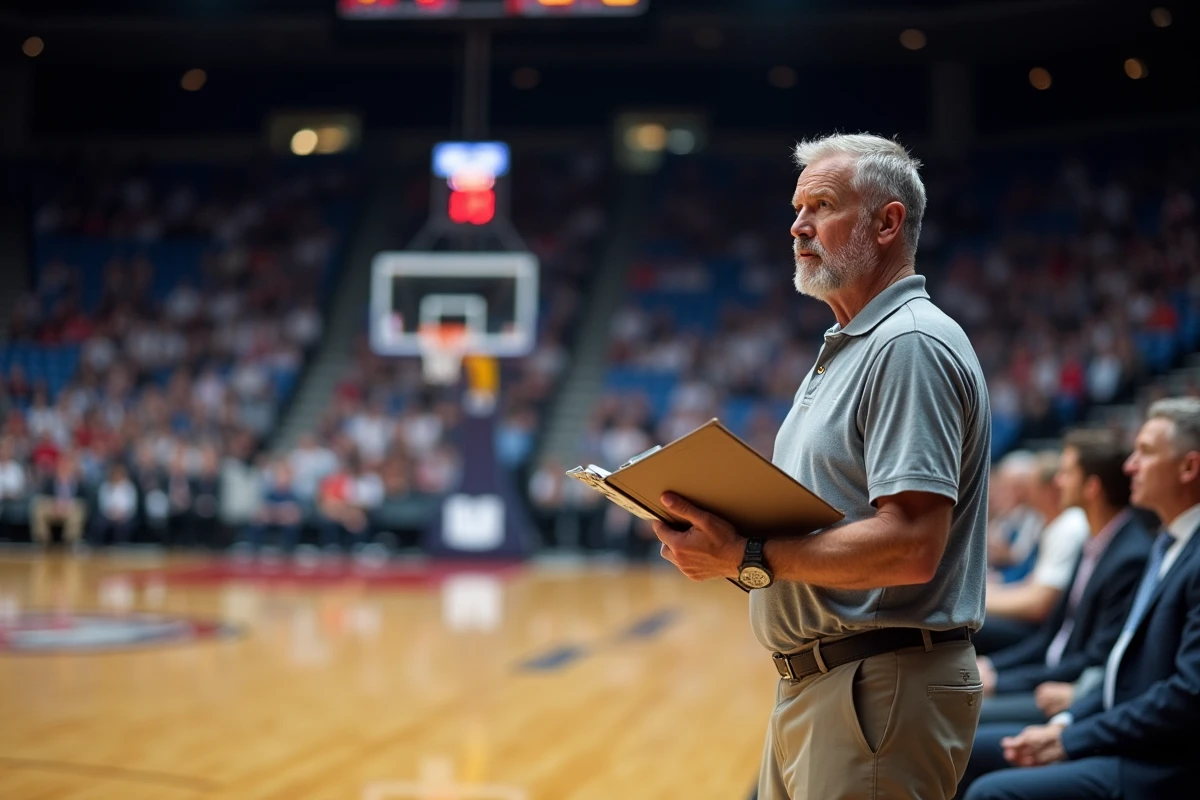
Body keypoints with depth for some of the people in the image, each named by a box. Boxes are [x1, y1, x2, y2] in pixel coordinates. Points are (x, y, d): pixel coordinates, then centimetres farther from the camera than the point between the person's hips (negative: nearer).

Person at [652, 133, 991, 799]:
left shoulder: (912, 345, -15)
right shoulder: (843, 349, 18)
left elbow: (910, 548, -24)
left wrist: (747, 560, -22)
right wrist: (721, 531, 4)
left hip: (882, 688, -10)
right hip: (811, 687, 10)